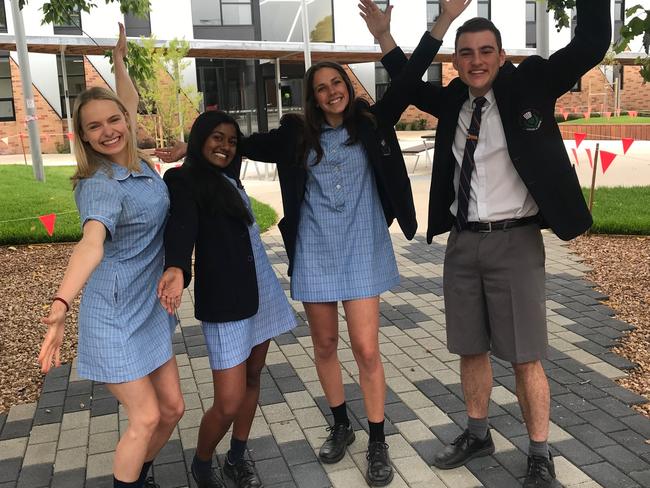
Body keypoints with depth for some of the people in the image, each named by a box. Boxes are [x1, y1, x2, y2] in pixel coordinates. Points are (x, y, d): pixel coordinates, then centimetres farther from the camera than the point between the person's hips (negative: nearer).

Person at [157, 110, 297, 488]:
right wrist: (177, 268, -45)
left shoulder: (229, 179, 15)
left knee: (253, 378, 14)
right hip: (225, 302, -8)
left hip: (261, 293, 8)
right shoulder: (185, 180, -8)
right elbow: (181, 227, -26)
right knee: (229, 403, -6)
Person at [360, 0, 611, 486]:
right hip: (463, 242, 5)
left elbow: (591, 45, -9)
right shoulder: (453, 101, 9)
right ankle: (477, 435, 34)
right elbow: (411, 84, 27)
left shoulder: (529, 84, -2)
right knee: (471, 349, 15)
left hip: (515, 241, -4)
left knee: (526, 357, 3)